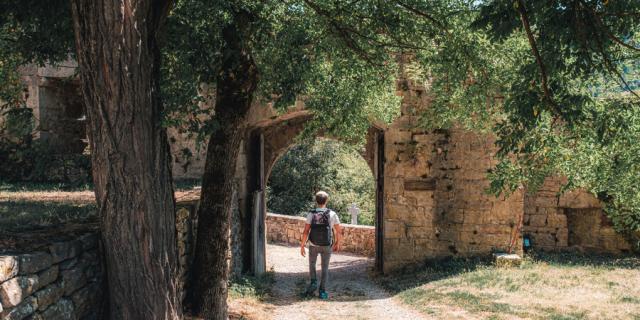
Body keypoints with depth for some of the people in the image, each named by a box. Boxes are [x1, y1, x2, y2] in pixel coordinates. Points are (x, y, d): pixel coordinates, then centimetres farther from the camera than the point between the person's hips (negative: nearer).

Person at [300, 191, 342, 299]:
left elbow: (305, 232, -10)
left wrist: (302, 246, -1)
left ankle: (313, 282, 8)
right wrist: (338, 244, 12)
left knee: (312, 264, 25)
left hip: (313, 245, 0)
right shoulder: (332, 214, -8)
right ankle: (322, 292, 6)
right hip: (326, 246, 0)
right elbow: (339, 232, -4)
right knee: (325, 269, 12)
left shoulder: (311, 214, -8)